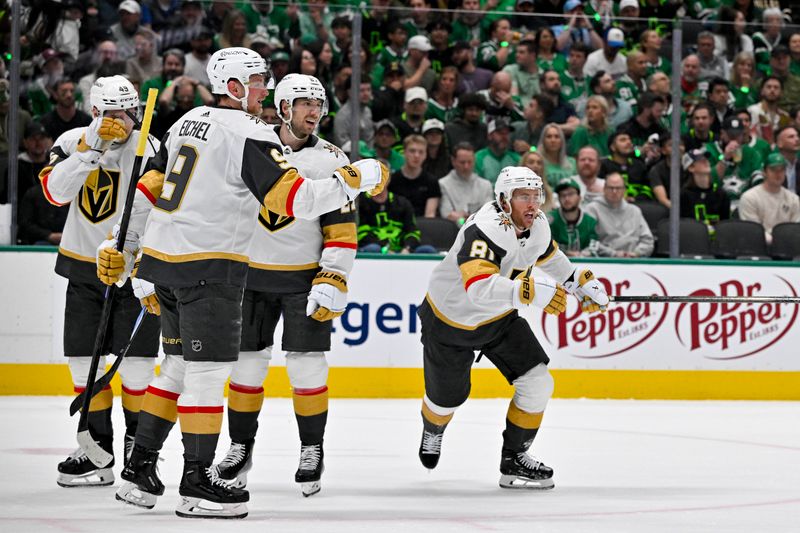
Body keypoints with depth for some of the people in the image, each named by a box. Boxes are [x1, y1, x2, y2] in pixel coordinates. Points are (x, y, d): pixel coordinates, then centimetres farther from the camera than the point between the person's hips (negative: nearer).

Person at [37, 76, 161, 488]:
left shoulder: (149, 151, -13)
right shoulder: (73, 142, -2)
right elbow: (55, 191, -19)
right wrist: (90, 147, -29)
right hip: (83, 266, 3)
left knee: (136, 362, -6)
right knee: (84, 360, 3)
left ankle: (139, 443, 12)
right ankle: (98, 450, 12)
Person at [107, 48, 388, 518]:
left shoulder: (188, 123, 14)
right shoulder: (250, 135, -12)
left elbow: (148, 191, 18)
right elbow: (297, 199, -19)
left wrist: (122, 250, 23)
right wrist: (359, 178, -10)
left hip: (163, 256, 9)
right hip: (207, 267, -9)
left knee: (182, 364, 18)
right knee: (209, 370, -3)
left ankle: (140, 469, 19)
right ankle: (197, 483, 1)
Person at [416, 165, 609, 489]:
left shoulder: (537, 224, -11)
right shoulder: (484, 231, -37)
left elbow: (547, 254, 15)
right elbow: (479, 287, -52)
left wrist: (582, 283, 14)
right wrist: (532, 291, -61)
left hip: (500, 317, 6)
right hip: (450, 320, -6)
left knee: (537, 383, -9)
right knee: (448, 397, 12)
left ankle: (513, 459, 8)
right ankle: (433, 431, 50)